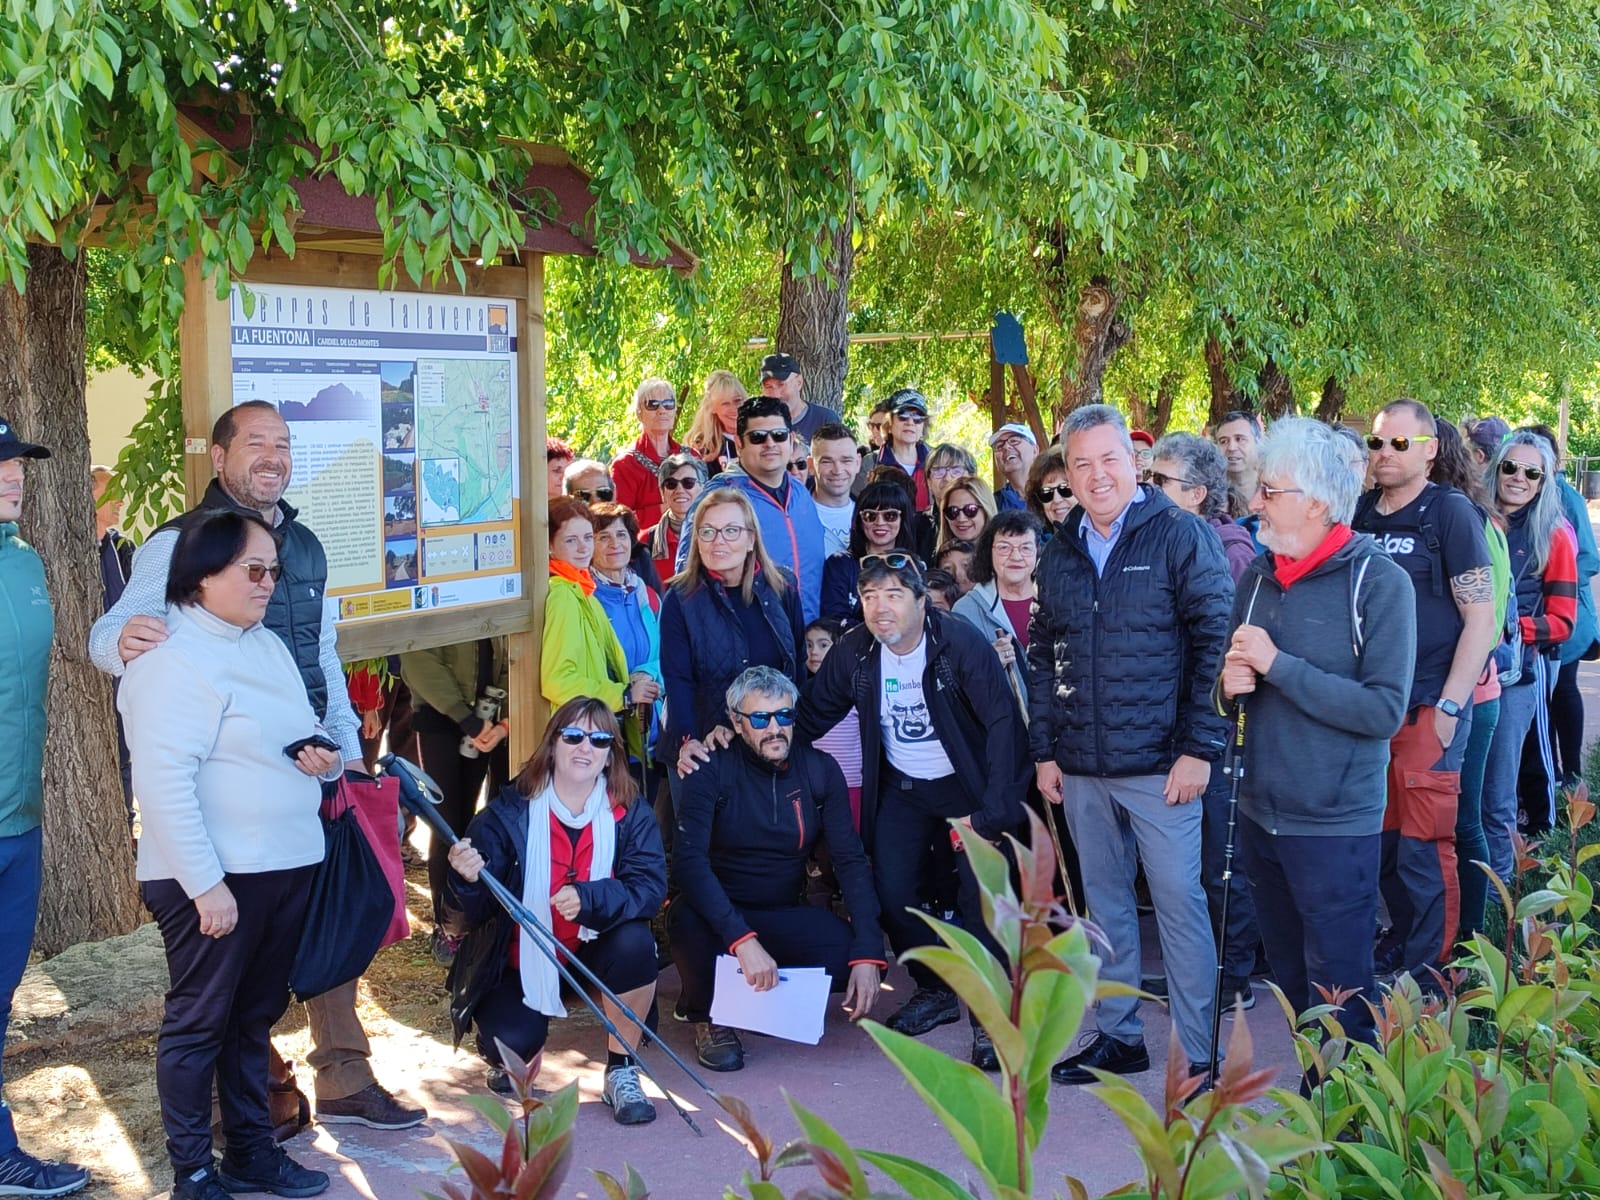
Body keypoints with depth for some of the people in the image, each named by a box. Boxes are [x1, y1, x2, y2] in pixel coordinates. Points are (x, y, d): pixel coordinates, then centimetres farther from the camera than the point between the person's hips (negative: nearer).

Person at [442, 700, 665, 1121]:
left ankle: (621, 1073, -9)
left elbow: (651, 888, -24)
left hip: (590, 947, 2)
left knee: (634, 941, -30)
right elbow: (472, 914, -17)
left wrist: (589, 898, -43)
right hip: (519, 958, -1)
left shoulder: (631, 814, -11)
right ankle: (504, 1055, 16)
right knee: (515, 1047, -25)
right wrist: (468, 880, -41)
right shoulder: (509, 812, -15)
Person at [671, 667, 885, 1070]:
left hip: (783, 916, 3)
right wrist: (743, 941, -39)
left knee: (853, 956, -24)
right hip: (718, 916, -3)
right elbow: (688, 860, -26)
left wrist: (868, 954, -20)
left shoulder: (820, 771, -4)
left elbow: (851, 861, -7)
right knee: (688, 919, -36)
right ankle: (707, 1014, -3)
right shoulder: (713, 771, -14)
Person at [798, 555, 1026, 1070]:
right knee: (891, 896, -2)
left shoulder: (961, 643, -22)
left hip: (965, 785, -4)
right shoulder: (852, 652, -9)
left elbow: (1004, 721, -24)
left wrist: (992, 812, -27)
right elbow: (811, 717, 5)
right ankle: (934, 991, 23)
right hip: (900, 790, 4)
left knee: (979, 898, -15)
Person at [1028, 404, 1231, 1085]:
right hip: (1081, 769, 6)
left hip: (1159, 765, -5)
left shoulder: (1180, 535, -6)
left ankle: (1201, 1054, 9)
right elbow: (1042, 657, 15)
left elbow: (1214, 642, -10)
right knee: (1104, 903, 14)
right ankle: (1117, 1035, 26)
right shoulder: (1060, 552, 11)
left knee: (1180, 903, -1)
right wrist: (1044, 750, 10)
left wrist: (1199, 748, -13)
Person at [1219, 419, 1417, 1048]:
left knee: (1339, 996, 3)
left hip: (1337, 825, -6)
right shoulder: (1258, 577, 6)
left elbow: (1385, 711, -21)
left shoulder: (1379, 582, -13)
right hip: (1260, 814, 6)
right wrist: (1228, 684, -8)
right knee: (1288, 980, 18)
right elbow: (1232, 684, 16)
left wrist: (1278, 665, -21)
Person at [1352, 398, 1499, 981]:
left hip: (1426, 708, -5)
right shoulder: (1360, 514, 9)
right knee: (1382, 839, 13)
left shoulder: (1451, 513, -6)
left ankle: (1428, 967, 10)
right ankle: (1401, 939, 29)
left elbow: (1482, 616, -9)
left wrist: (1449, 707, -15)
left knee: (1423, 846, -3)